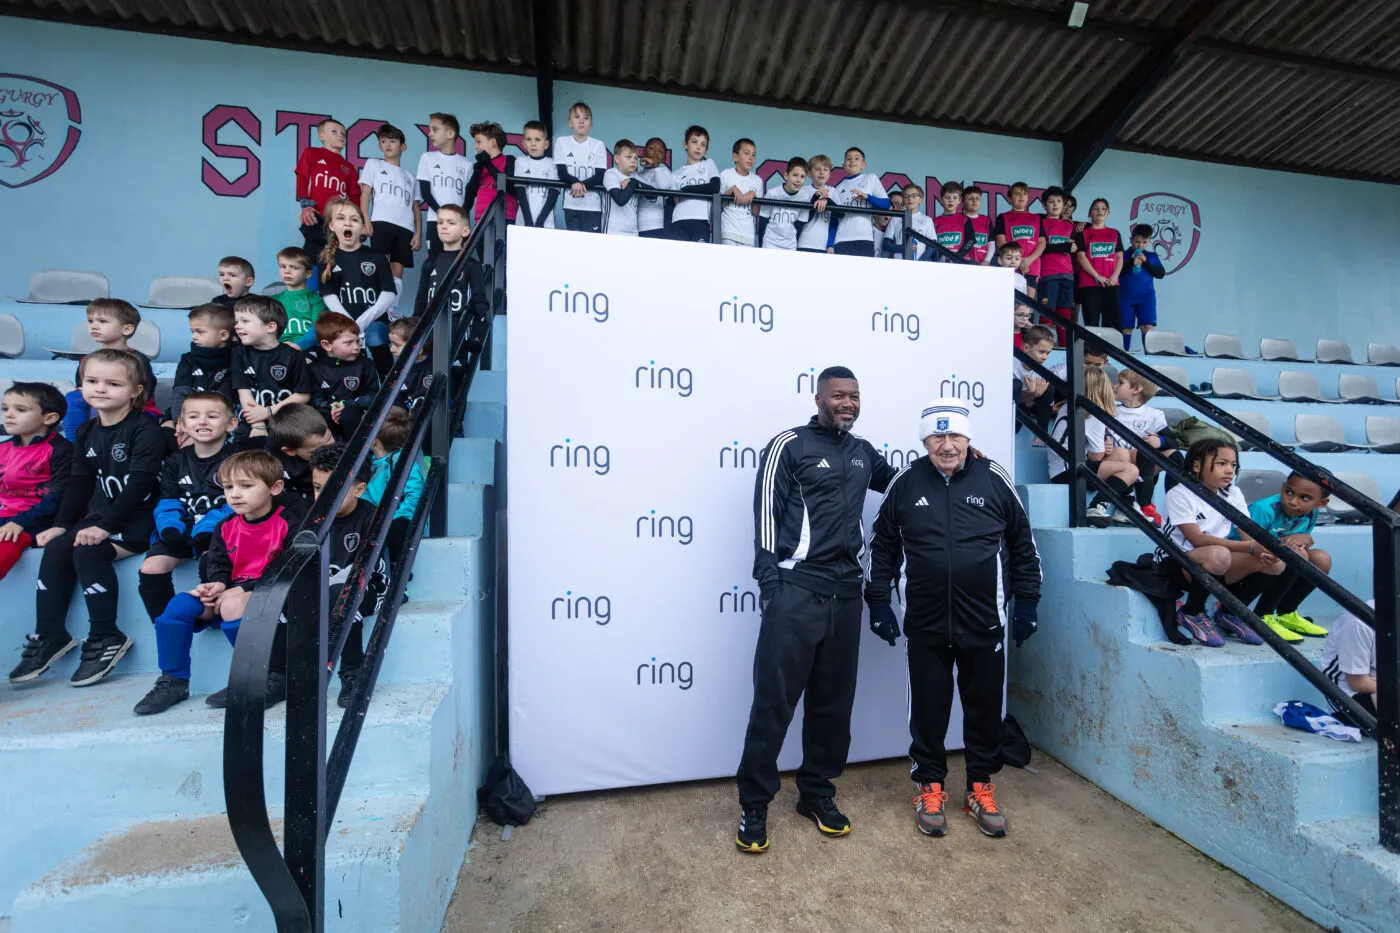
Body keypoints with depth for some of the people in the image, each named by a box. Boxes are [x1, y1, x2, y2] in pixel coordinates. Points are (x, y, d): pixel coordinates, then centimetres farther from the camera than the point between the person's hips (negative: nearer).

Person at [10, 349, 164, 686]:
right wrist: (61, 523, 3)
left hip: (142, 516, -8)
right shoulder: (87, 432, 10)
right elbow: (79, 482, 13)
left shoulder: (146, 430, -15)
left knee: (89, 552, -24)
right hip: (102, 513, 8)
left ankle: (106, 638, -12)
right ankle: (48, 635, 5)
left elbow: (139, 484, -21)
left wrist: (105, 525, -25)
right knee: (56, 549, -8)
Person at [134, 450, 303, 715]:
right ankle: (173, 681, 6)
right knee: (179, 605, -10)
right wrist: (218, 584, -14)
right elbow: (218, 564, 10)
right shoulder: (226, 527, 10)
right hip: (234, 591, 7)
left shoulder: (289, 521, -11)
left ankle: (275, 678, -19)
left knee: (232, 607, -33)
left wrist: (245, 589, -21)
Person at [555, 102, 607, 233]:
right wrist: (575, 182, -24)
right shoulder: (561, 142, 5)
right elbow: (562, 172, -2)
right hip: (571, 205, 1)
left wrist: (583, 184, -22)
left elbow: (600, 176, -3)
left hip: (592, 206, 0)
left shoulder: (598, 145, 4)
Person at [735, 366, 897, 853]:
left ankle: (817, 792, 33)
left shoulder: (863, 451, 15)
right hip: (795, 591, -6)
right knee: (775, 700, 0)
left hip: (845, 593, 6)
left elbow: (898, 481, 35)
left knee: (833, 701, 15)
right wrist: (770, 585, -13)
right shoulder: (788, 446, -3)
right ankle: (754, 805, 18)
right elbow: (766, 516, -7)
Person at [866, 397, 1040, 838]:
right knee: (928, 709, 12)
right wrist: (878, 602, 3)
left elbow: (1022, 544, 6)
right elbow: (883, 545, 4)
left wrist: (1027, 603, 6)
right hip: (925, 625, 0)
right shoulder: (905, 483, -3)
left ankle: (981, 786, 36)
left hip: (985, 623, 1)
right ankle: (930, 785, 32)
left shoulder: (994, 479, -3)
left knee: (984, 708, 15)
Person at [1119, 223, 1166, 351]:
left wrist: (1146, 262, -5)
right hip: (1125, 297, -1)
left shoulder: (1152, 256, 12)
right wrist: (1131, 263, -15)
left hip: (1146, 297, 1)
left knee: (1147, 326, -10)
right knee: (1126, 328, 1)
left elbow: (1161, 273, 4)